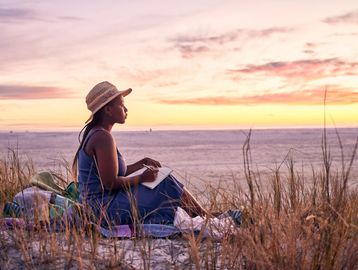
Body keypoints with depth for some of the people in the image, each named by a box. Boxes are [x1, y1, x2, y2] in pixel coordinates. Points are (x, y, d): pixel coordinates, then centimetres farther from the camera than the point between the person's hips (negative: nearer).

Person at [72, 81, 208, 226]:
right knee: (167, 185, -5)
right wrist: (142, 178, -11)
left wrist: (143, 163, 8)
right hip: (107, 211, -10)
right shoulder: (103, 138, -20)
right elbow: (111, 183, -23)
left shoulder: (94, 134, 12)